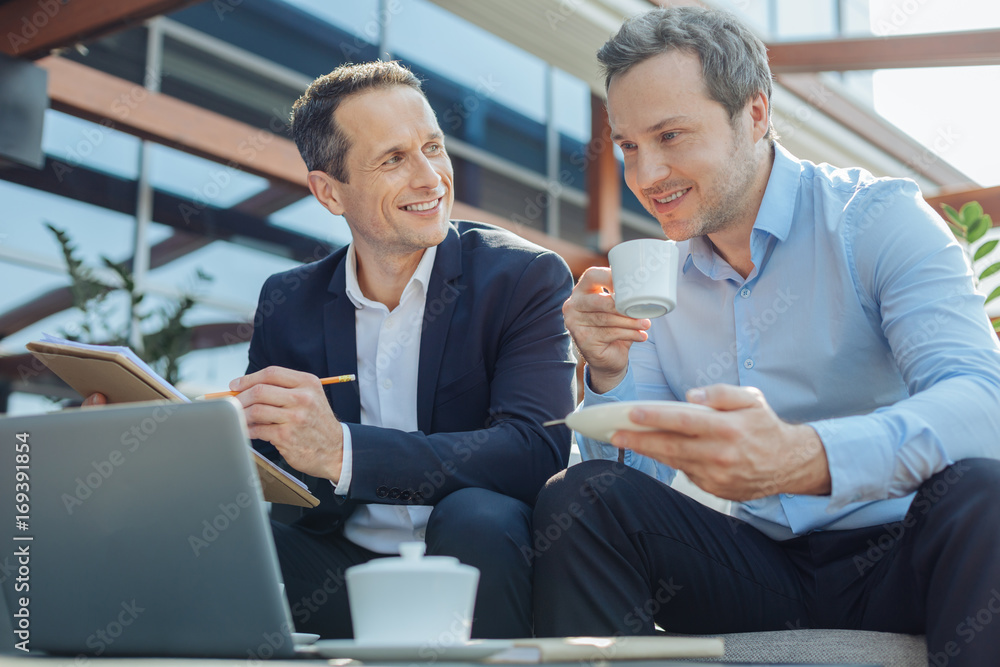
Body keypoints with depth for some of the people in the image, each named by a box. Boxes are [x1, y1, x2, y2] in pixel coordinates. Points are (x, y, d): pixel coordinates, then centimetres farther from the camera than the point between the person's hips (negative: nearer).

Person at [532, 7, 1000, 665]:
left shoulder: (879, 217, -9)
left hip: (890, 555, -3)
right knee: (575, 497, -16)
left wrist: (800, 458, -45)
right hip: (762, 572, 4)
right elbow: (633, 479, 7)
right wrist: (610, 377, -15)